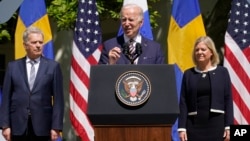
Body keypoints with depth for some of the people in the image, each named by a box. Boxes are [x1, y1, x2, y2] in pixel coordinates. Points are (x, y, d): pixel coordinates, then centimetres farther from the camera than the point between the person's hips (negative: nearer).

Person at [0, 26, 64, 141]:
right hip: (18, 125, 1)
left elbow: (58, 99, 1)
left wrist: (56, 127, -6)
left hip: (42, 125, -1)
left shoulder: (53, 66, 4)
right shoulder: (13, 66, 8)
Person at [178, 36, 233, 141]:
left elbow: (228, 100, 2)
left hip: (216, 123, -1)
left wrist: (228, 126, -4)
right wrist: (182, 127, -2)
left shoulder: (222, 72, 3)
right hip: (194, 124, 1)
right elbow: (183, 102, 4)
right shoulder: (188, 74, 6)